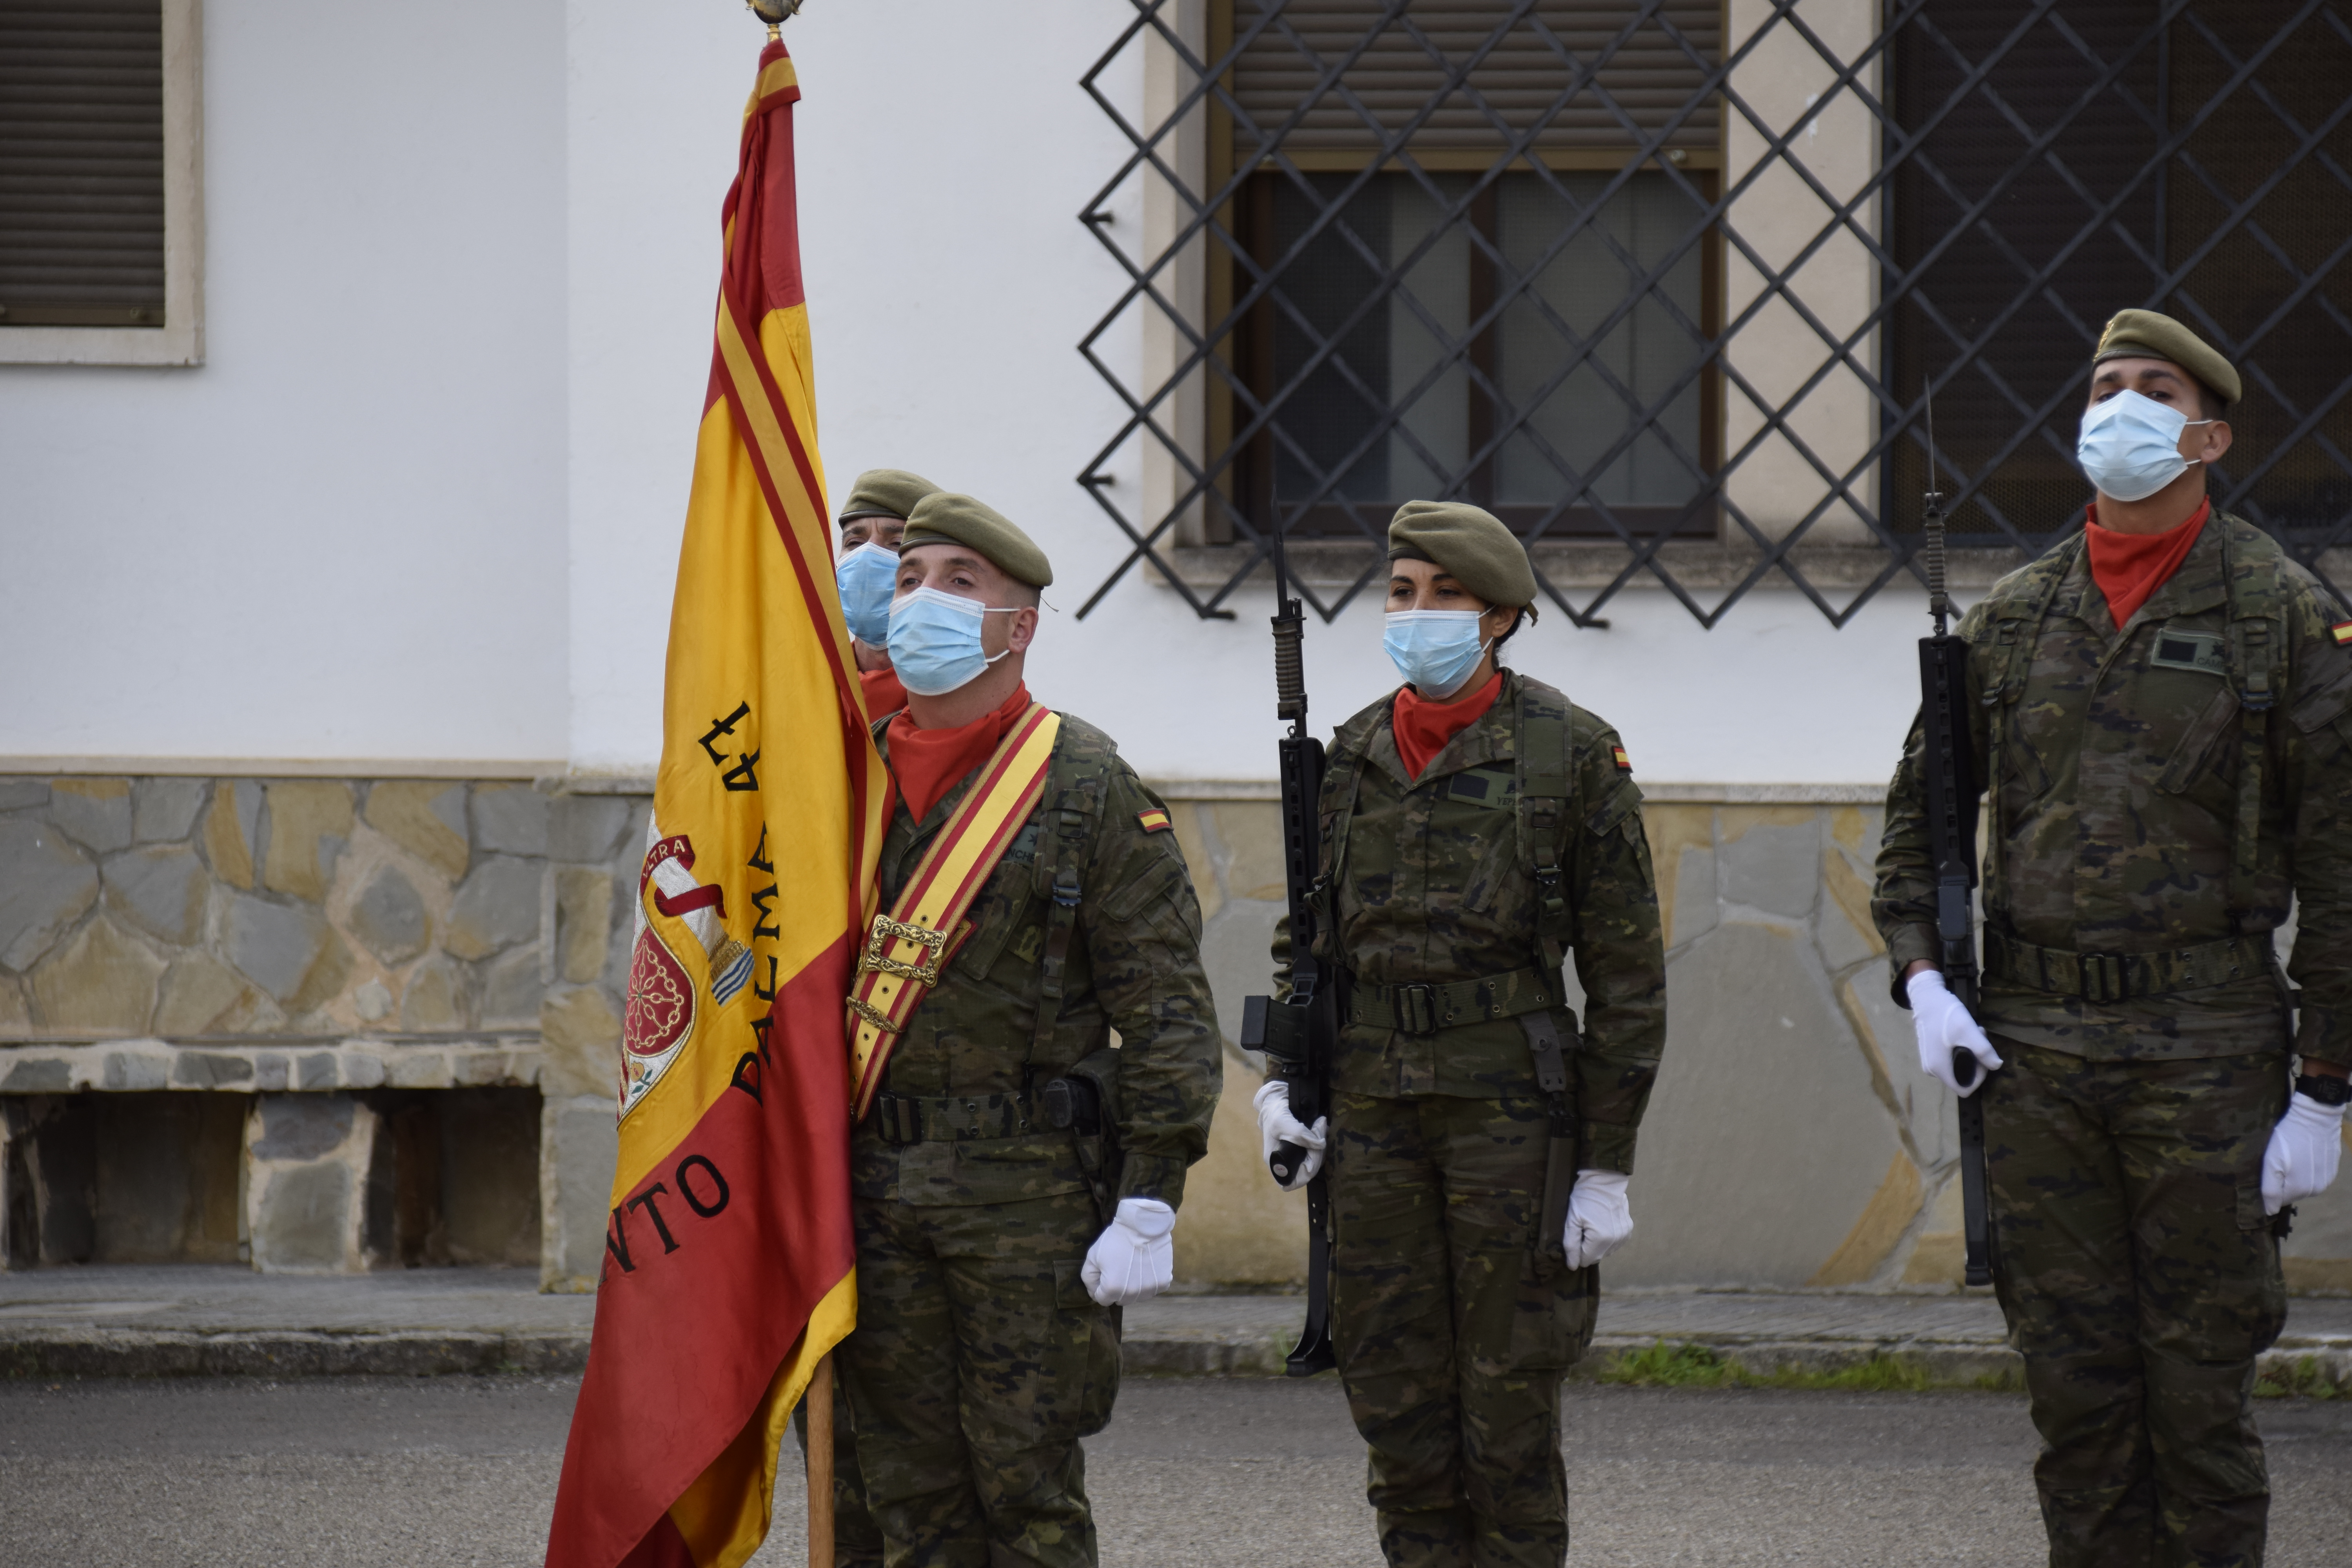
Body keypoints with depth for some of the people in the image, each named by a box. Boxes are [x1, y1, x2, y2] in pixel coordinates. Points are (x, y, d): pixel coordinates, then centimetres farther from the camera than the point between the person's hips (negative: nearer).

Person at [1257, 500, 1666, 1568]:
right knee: (1395, 1398, 6)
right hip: (1372, 1109, 4)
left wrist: (1607, 1164, -6)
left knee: (1510, 1401, -1)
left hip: (1510, 1108, -4)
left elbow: (1627, 975, -2)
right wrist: (1282, 1079, 6)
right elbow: (1307, 933, 22)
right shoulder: (1352, 755, 11)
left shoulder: (1572, 755, -3)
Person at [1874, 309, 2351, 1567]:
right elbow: (1919, 809, 19)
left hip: (2205, 1054, -4)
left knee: (2200, 1390, -1)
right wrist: (1921, 979, 2)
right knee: (2075, 1387, 6)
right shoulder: (2012, 616, 10)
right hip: (2036, 1050, 4)